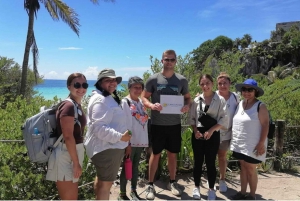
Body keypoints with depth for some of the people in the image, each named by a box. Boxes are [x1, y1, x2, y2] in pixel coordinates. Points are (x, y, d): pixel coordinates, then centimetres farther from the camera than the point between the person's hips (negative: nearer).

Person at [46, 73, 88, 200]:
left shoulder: (77, 105, 10)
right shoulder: (68, 106, -18)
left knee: (73, 197, 20)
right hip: (65, 155, -9)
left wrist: (77, 161, 15)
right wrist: (76, 163, -19)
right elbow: (68, 137, -22)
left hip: (73, 153, 10)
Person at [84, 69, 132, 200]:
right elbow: (100, 128, -30)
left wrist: (121, 136, 26)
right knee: (106, 182, -2)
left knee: (101, 179, 24)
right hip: (107, 148, -11)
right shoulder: (101, 100, -20)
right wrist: (120, 136, -35)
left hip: (108, 146, 11)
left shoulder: (108, 98, 15)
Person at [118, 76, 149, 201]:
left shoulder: (141, 102, 10)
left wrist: (146, 141, 8)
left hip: (140, 141, 6)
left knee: (135, 167, 16)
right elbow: (125, 124, -14)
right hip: (130, 142, -6)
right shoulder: (125, 102, -10)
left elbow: (144, 121, 11)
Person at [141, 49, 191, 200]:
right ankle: (150, 185, 21)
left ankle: (172, 183, 32)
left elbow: (187, 97, 11)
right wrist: (151, 105, -23)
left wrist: (187, 106, -12)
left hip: (174, 123, 2)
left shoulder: (182, 80, 1)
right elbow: (143, 97, -1)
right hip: (157, 124, -2)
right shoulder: (153, 79, -5)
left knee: (173, 154, 14)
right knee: (155, 154, 7)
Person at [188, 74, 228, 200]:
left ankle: (211, 189, 23)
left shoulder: (220, 100, -3)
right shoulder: (197, 100, 4)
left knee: (210, 162, 5)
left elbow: (224, 119, -7)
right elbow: (191, 118, 6)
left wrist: (211, 130, -15)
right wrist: (195, 131, -9)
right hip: (198, 134, 2)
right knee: (198, 161, 10)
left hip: (213, 134, -2)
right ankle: (196, 187, 26)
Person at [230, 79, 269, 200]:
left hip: (253, 145, -6)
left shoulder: (260, 106, -12)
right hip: (240, 143, 6)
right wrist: (234, 139, 13)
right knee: (243, 167, 15)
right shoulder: (240, 104, 6)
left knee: (250, 169, 4)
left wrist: (261, 143, -18)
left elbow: (265, 125, -14)